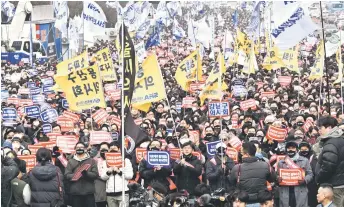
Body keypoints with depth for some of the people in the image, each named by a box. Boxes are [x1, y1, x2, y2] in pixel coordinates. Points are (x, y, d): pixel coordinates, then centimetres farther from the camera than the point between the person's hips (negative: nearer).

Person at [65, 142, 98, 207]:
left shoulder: (91, 161, 10)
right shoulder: (71, 161, 12)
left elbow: (95, 174, 0)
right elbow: (67, 175, 1)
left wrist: (87, 174, -20)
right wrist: (76, 175, -17)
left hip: (89, 191, -1)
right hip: (75, 192, 1)